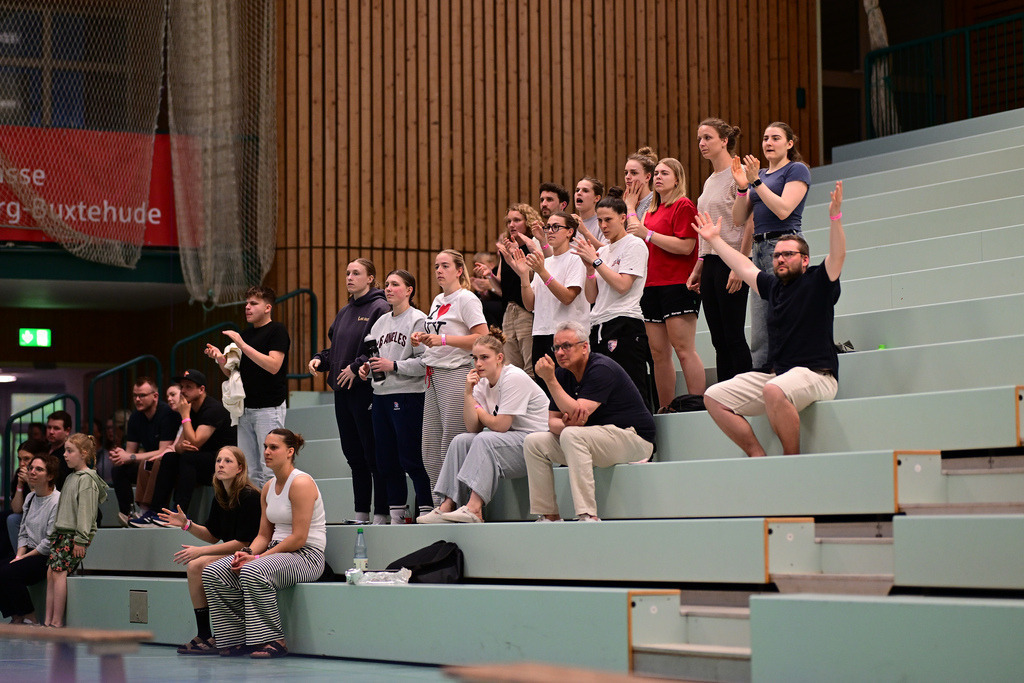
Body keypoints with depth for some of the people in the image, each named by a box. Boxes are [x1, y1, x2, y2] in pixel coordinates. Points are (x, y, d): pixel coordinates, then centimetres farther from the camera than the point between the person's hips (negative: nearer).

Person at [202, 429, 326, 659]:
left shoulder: (301, 483, -13)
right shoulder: (269, 487, 14)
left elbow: (299, 538, -18)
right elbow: (264, 535, 15)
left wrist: (258, 557, -18)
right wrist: (247, 552, -7)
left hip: (306, 556, -9)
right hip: (276, 552, 9)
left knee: (253, 572, -36)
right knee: (213, 572, -9)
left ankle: (273, 641, -25)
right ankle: (239, 638, -6)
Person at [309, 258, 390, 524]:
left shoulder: (380, 308, -7)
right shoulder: (344, 312, 18)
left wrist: (356, 367, -18)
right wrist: (320, 359, 6)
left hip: (366, 390, -8)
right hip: (342, 392, 8)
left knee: (373, 454, -6)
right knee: (353, 453, 10)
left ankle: (381, 513, -2)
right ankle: (361, 513, 16)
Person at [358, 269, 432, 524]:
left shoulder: (418, 320, -5)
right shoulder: (380, 322, 17)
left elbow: (425, 361, -13)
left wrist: (393, 366, -17)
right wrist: (367, 367, 2)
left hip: (408, 395, -8)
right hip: (380, 395, 8)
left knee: (411, 458, -9)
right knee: (386, 460, 8)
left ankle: (426, 510, -4)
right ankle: (396, 513, 14)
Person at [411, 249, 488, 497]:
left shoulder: (466, 299, -6)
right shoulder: (438, 300, 19)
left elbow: (482, 338, -15)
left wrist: (442, 339, -19)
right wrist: (422, 338, 8)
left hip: (456, 374, -9)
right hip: (434, 375, 9)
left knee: (452, 445, -11)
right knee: (430, 447, 7)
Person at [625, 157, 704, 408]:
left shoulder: (683, 206, -5)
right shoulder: (653, 210, 21)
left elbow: (685, 246, -14)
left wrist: (648, 234, -16)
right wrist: (631, 208, 20)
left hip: (677, 285, -8)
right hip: (652, 286, 8)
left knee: (684, 350, -12)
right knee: (659, 354, 6)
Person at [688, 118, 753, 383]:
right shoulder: (710, 181, 18)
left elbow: (750, 223, -15)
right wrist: (697, 269, 18)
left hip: (731, 262, -8)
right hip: (710, 263, 9)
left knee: (733, 336, -8)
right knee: (719, 340, 7)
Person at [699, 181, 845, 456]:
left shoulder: (817, 281, 2)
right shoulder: (773, 286, 19)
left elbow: (838, 255, -14)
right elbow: (744, 267, 33)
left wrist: (835, 217, -29)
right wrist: (714, 239, 40)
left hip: (816, 375, -8)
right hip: (774, 374, 8)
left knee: (774, 390, -40)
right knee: (714, 397, -4)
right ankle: (758, 457, -9)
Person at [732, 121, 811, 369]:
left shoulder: (797, 170, 0)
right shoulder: (760, 175, 21)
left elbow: (783, 209, -15)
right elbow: (738, 219, 13)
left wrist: (756, 181, -14)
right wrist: (742, 187, -1)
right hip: (759, 250, 8)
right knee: (758, 336, 4)